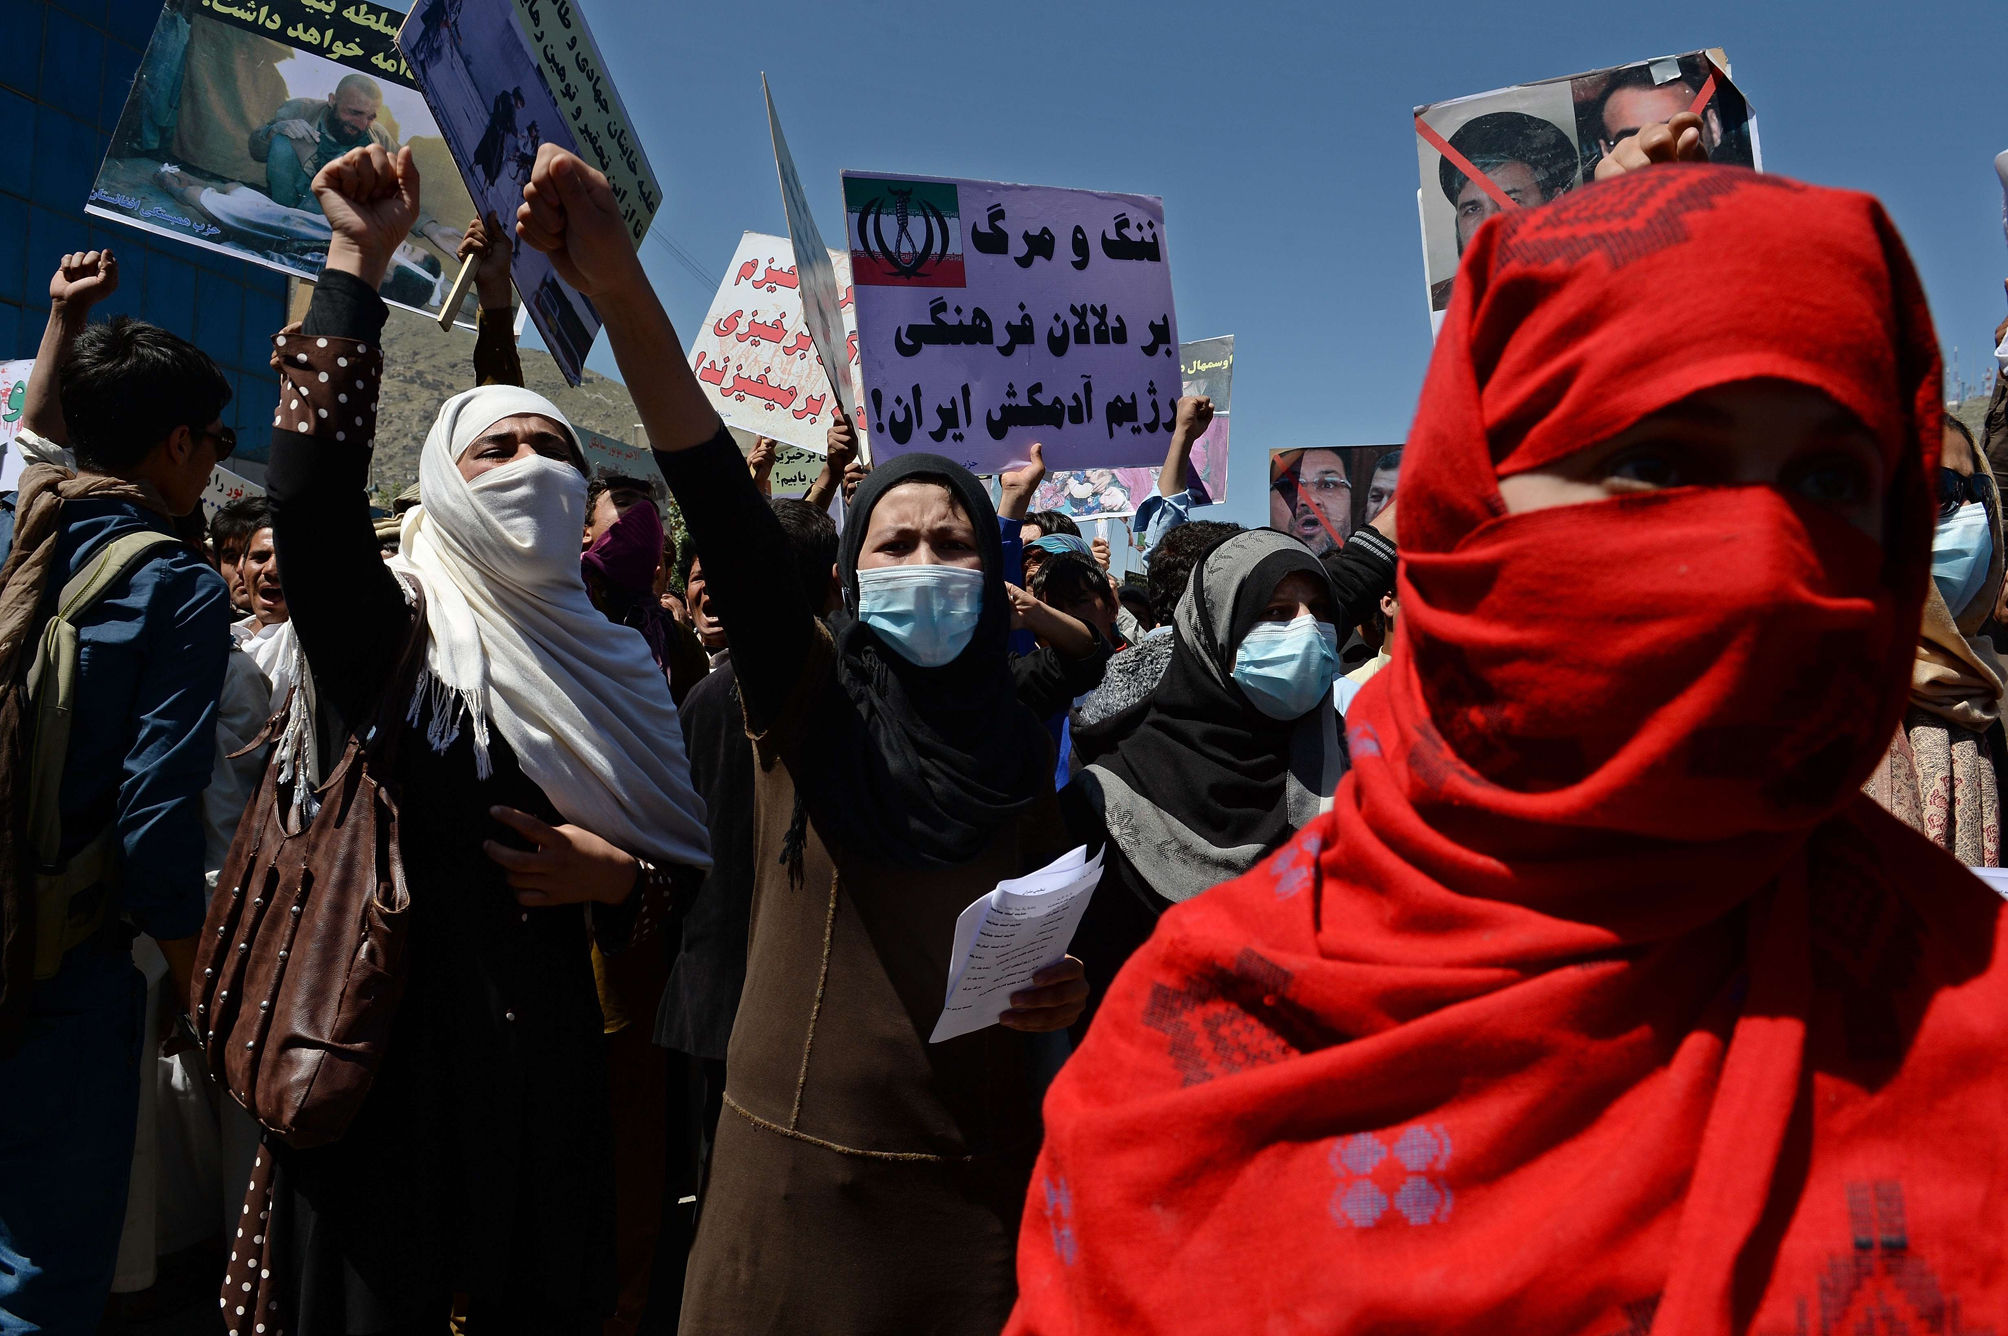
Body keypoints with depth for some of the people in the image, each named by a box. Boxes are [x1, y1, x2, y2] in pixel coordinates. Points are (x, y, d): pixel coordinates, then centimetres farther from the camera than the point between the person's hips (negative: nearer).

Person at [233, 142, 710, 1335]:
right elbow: (312, 485, -24)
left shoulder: (615, 666, 8)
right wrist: (360, 261, -23)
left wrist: (619, 878, -11)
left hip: (545, 1060, 4)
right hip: (381, 1056, -3)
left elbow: (685, 868, 10)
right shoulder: (393, 631, -4)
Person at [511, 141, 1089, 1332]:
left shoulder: (1025, 748, 3)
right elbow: (723, 504, -20)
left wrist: (1068, 989, -11)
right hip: (799, 1158, -1)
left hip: (973, 1174, 2)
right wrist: (621, 290, -33)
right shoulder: (808, 689, -4)